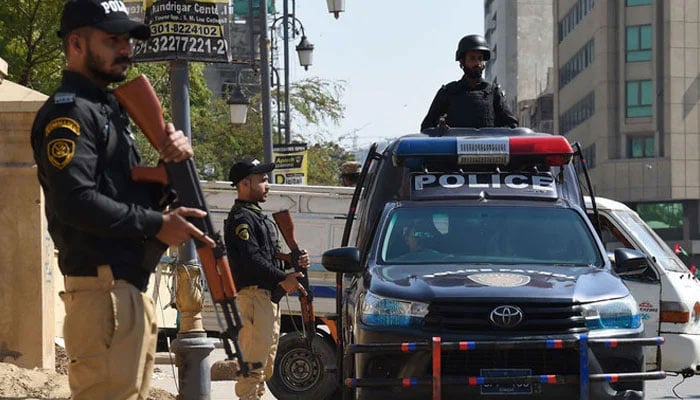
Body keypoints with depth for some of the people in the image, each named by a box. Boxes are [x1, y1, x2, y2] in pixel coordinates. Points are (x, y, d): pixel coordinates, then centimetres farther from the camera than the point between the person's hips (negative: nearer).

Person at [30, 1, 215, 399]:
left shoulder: (108, 109, 22)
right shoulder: (68, 111, -9)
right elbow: (75, 200, -22)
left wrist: (170, 164, 0)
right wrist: (156, 225, -17)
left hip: (132, 289, 10)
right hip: (103, 288, -10)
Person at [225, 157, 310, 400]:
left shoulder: (257, 216, 23)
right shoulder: (240, 218, -10)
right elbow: (251, 258, -20)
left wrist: (295, 262, 5)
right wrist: (283, 279, -17)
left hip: (268, 296, 11)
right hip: (252, 295, -11)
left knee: (265, 365, 15)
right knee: (254, 362, -13)